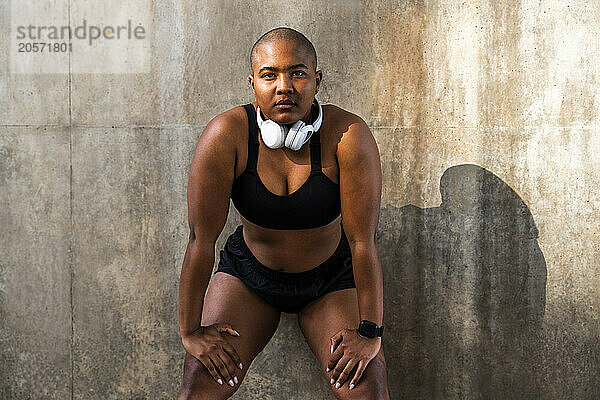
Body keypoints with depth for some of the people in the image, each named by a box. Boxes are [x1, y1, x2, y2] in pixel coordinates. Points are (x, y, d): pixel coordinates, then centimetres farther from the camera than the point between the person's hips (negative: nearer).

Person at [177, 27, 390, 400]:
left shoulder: (349, 135, -25)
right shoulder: (226, 136, -24)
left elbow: (363, 241, -22)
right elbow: (201, 239, -19)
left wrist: (369, 332, -19)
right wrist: (191, 331, -15)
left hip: (330, 278, 0)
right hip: (249, 273, 1)